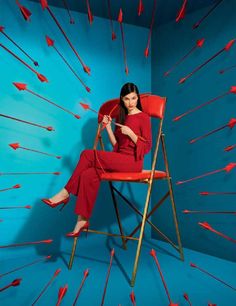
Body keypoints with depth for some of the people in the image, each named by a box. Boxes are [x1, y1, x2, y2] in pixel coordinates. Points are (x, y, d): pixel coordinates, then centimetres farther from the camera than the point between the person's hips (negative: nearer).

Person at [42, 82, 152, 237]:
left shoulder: (144, 117, 0)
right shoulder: (121, 117, 20)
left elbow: (147, 147, -5)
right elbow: (116, 145, 14)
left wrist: (130, 133, -15)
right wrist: (108, 127, 3)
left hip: (133, 161, -6)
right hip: (119, 160, 6)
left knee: (88, 154, -23)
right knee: (89, 175, -21)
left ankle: (65, 193, -12)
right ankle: (82, 221, -16)